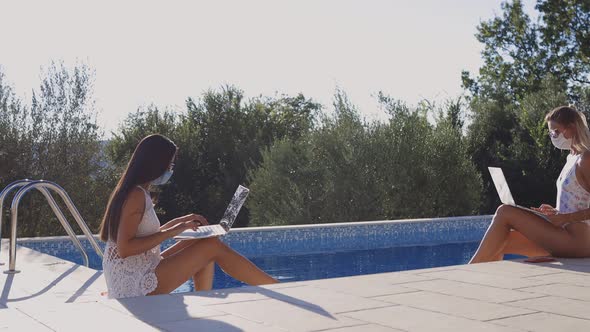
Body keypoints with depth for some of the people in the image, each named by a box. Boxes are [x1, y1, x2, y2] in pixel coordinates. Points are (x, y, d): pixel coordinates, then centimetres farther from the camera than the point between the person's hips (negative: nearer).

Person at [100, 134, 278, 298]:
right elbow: (124, 248, -23)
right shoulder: (137, 195, -16)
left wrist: (179, 222, 14)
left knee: (202, 244, 13)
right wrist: (170, 232, -19)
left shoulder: (131, 192, 14)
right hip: (135, 288, -10)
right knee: (213, 247, -9)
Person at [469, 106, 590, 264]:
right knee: (500, 242, -2)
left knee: (505, 213, -13)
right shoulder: (572, 159, 18)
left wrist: (565, 217, -20)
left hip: (576, 241, -9)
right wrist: (555, 211, 7)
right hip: (564, 239, 9)